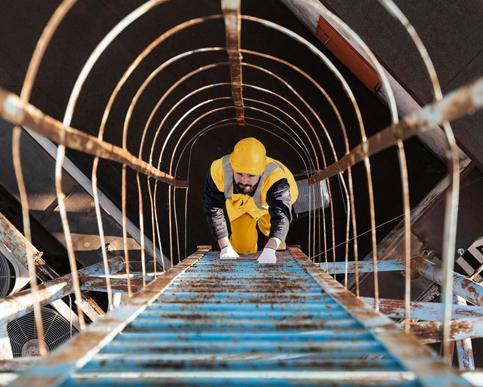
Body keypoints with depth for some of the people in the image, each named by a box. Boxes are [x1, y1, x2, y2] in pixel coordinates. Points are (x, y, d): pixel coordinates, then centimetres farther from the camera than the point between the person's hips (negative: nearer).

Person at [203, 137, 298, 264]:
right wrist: (225, 247, -41)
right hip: (238, 202, 0)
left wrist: (270, 250, -76)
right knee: (242, 245, -4)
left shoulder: (275, 178, -48)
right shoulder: (219, 170, -40)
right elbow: (214, 210, -33)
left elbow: (281, 215, -59)